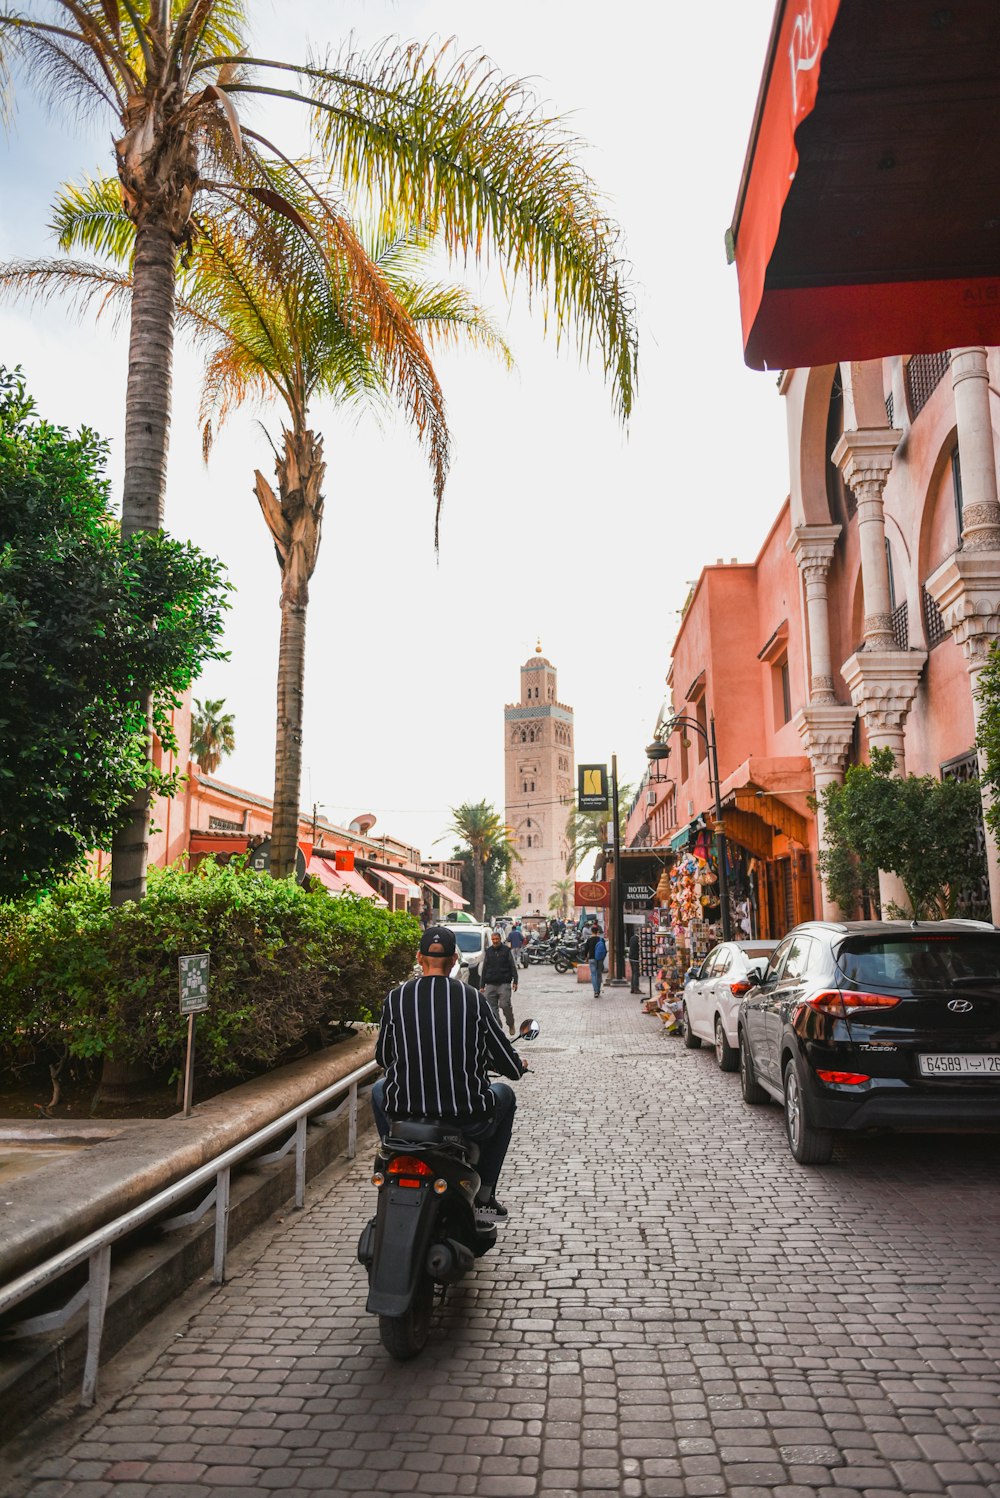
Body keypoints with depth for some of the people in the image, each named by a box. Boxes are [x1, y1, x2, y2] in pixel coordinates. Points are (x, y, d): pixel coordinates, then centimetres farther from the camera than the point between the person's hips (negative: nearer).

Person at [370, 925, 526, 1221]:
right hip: (469, 1123, -1)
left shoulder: (395, 998, -4)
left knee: (379, 1089, 34)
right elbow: (511, 1067, -1)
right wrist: (519, 1066, 25)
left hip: (404, 1117, 2)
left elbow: (382, 1059, 10)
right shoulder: (473, 999, -6)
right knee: (505, 1095, 31)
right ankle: (484, 1195, 26)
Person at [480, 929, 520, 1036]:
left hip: (504, 983, -3)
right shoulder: (488, 952, 12)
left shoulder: (507, 951, 4)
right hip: (490, 984, 3)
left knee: (505, 1005, -9)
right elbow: (483, 969, 15)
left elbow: (513, 967, 6)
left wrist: (515, 981, -2)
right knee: (492, 1007, 0)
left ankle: (511, 1024, 13)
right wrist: (481, 985, 12)